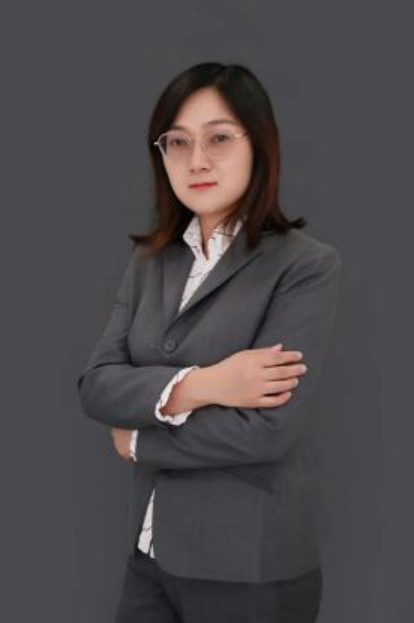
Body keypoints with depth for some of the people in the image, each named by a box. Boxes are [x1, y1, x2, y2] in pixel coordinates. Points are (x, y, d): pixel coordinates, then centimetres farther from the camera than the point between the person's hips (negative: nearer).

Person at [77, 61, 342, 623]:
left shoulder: (308, 265, -13)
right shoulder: (149, 261, 5)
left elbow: (266, 429, -20)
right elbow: (95, 386, -3)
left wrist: (139, 441, -7)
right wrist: (195, 386, -19)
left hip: (251, 570, -5)